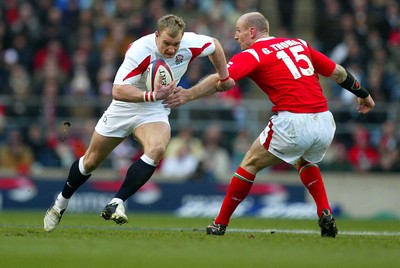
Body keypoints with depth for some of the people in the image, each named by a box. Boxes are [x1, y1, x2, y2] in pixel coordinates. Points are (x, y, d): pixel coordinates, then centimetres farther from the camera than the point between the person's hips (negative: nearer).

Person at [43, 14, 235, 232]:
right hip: (124, 109, -2)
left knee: (156, 149, -32)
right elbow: (118, 91, -36)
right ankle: (61, 203, 37)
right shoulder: (139, 51, -31)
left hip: (155, 113, 2)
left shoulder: (189, 43, -20)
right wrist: (152, 96, -49)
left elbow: (214, 45, 3)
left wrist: (224, 78, 12)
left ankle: (116, 204, -28)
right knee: (92, 160, 11)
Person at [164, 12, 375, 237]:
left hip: (293, 123, -6)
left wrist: (187, 96, -16)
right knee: (305, 162, 35)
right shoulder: (299, 44, 20)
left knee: (250, 164, 15)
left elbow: (219, 80, -13)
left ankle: (220, 223, 20)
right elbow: (338, 72, 24)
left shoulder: (253, 55, 2)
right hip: (325, 122, 6)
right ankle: (326, 215, 17)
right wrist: (364, 94, 37)